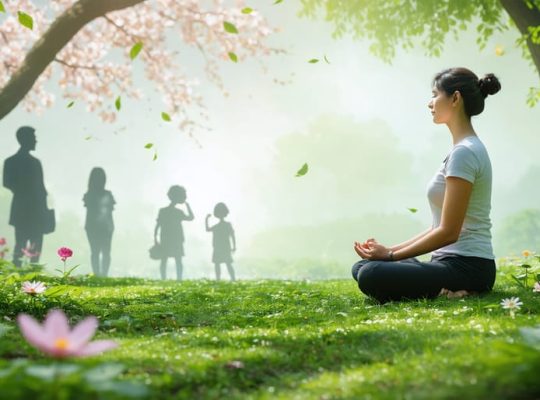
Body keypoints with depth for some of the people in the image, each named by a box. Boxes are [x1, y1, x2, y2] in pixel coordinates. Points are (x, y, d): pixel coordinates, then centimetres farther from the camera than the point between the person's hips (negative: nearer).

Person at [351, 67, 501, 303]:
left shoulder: (463, 153, -15)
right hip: (452, 261, 10)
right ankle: (448, 290, 4)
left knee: (370, 276, -29)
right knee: (360, 268, 9)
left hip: (467, 267, -10)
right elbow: (439, 227, 18)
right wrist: (391, 250, 10)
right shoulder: (466, 148, 17)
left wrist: (391, 255, -11)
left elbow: (448, 232, -18)